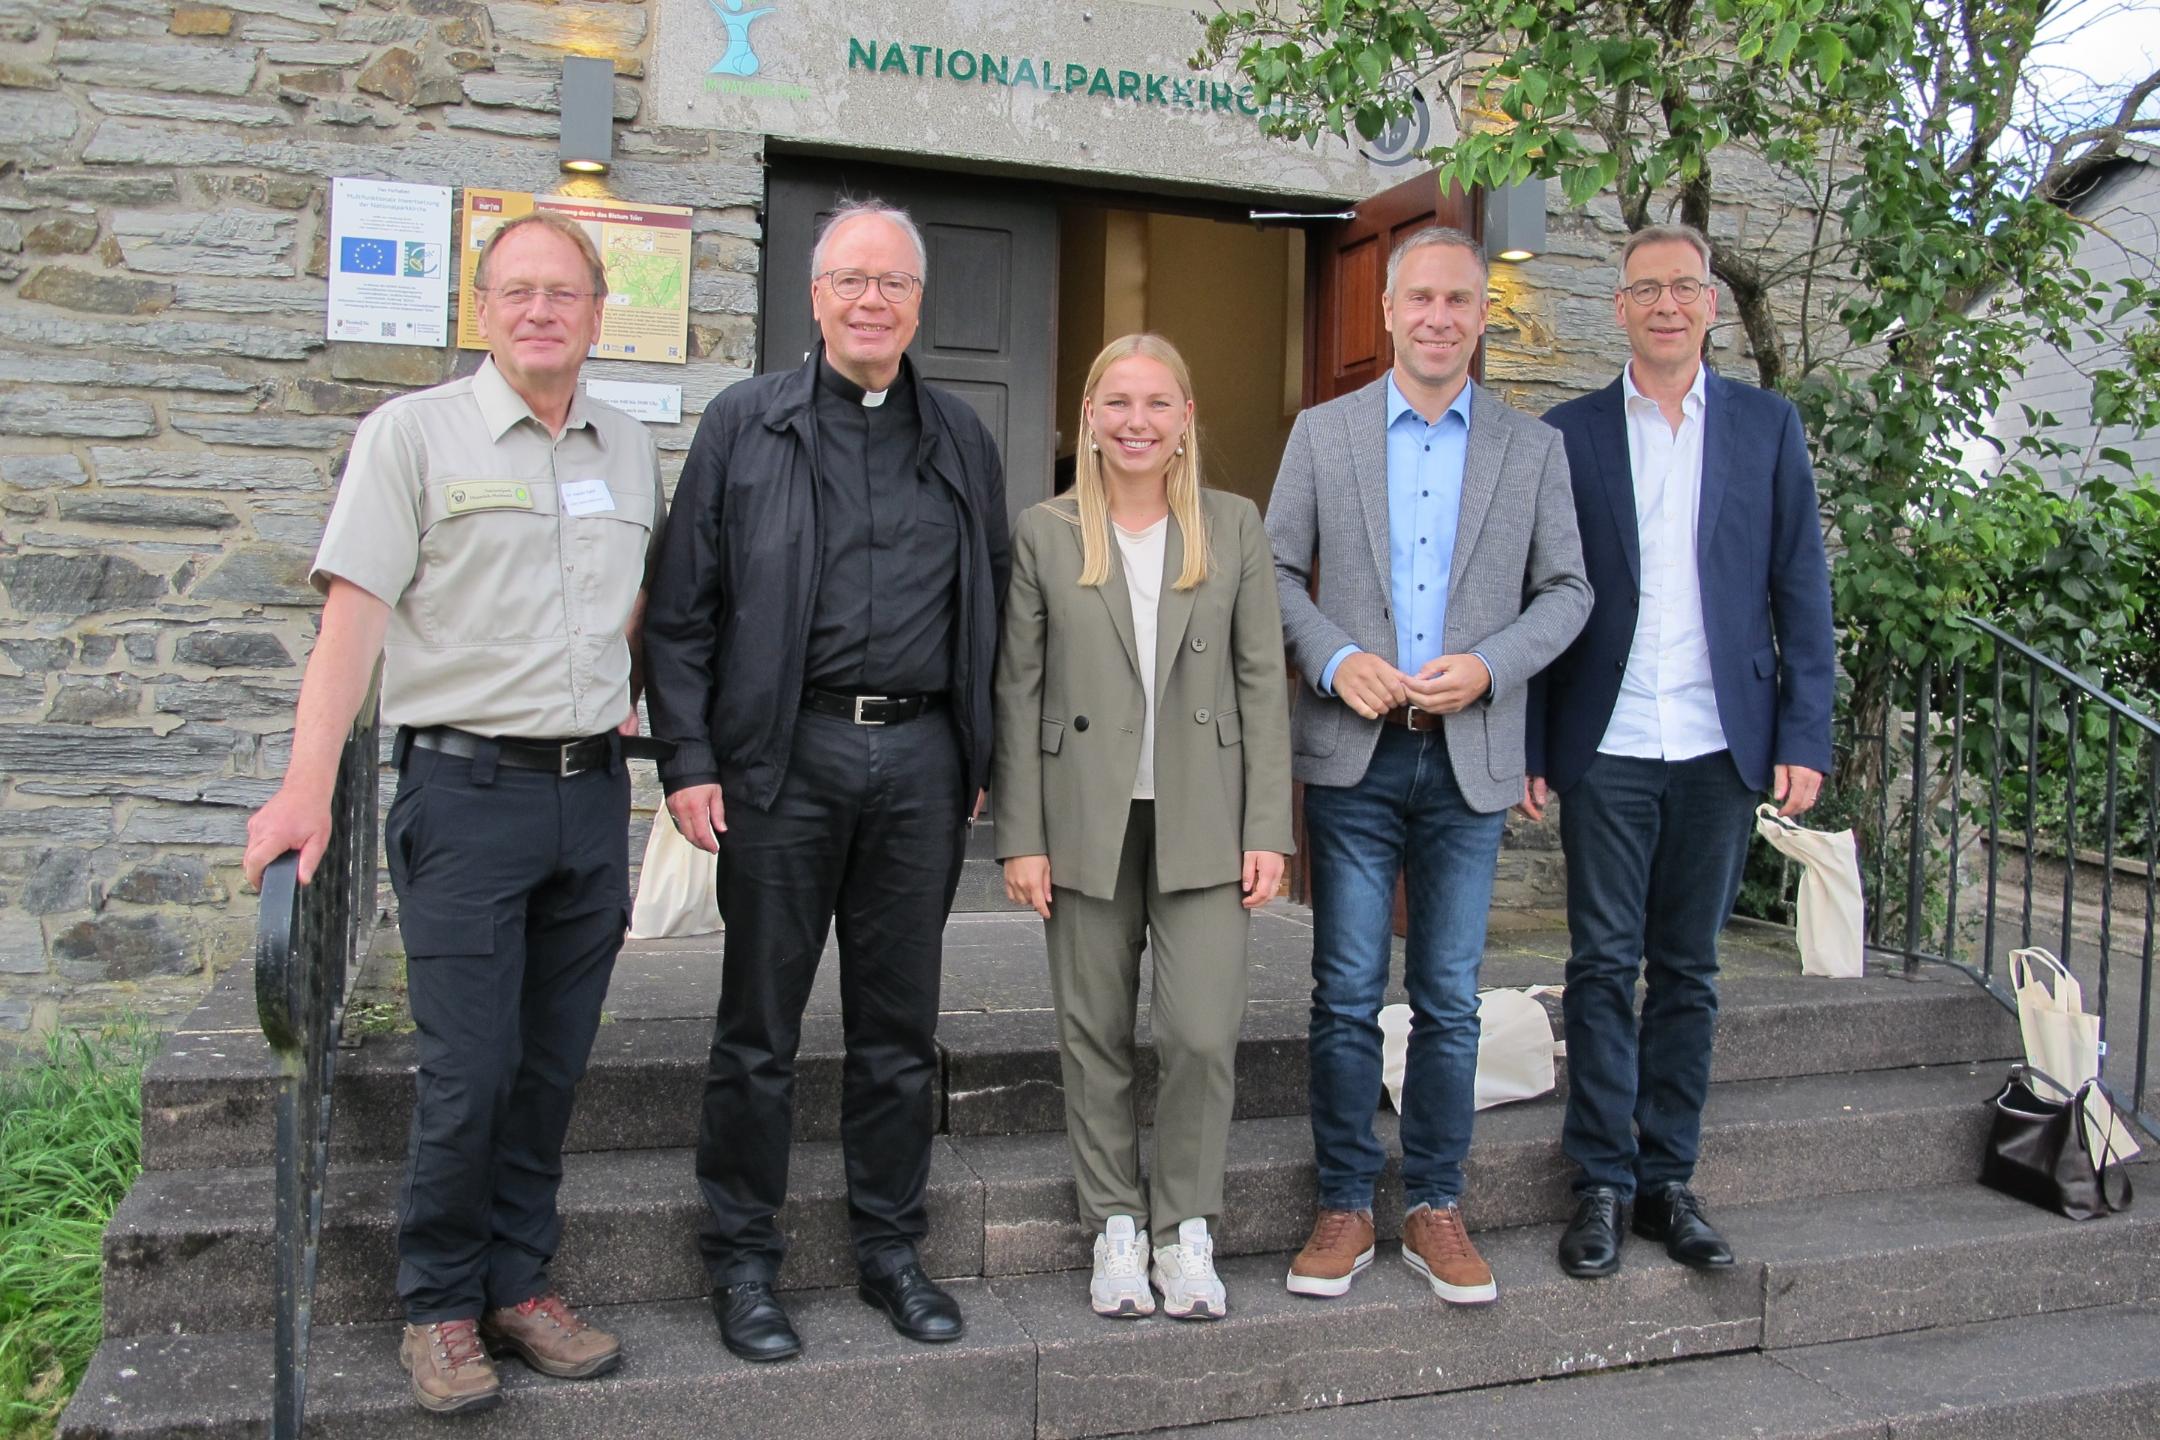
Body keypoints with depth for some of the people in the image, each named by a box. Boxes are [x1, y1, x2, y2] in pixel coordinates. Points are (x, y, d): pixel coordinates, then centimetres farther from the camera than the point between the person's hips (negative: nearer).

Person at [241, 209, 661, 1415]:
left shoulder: (629, 449, 13)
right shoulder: (415, 432, -1)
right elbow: (356, 613, -9)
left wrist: (624, 711, 14)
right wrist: (309, 785, -18)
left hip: (593, 791, 4)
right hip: (467, 785, -4)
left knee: (553, 1069, 10)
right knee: (469, 1075, -3)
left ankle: (520, 1284, 24)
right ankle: (441, 1306, 16)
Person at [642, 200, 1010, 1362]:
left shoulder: (961, 440, 12)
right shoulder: (744, 426, 4)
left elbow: (990, 606, 14)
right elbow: (683, 606, 1)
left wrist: (984, 760, 8)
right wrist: (689, 759, -6)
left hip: (920, 756, 3)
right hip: (786, 756, -2)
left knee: (900, 1020, 10)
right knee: (760, 1024, 5)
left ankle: (891, 1247, 25)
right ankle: (743, 1260, 20)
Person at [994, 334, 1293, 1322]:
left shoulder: (1234, 526, 5)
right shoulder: (1045, 534, 3)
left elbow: (1262, 682, 4)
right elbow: (1017, 690, 2)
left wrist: (1268, 828, -2)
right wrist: (1020, 837, -3)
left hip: (1201, 821, 0)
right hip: (1087, 821, 0)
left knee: (1203, 1035, -5)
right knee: (1095, 1037, 7)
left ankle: (1185, 1229, 15)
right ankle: (1116, 1225, 24)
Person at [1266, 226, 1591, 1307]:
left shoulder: (1533, 449, 8)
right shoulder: (1323, 434, 6)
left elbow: (1567, 590, 8)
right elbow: (1275, 572, 6)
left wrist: (1487, 666, -10)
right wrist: (1335, 659, -12)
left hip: (1470, 762, 1)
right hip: (1353, 756, 0)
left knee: (1450, 1002, 7)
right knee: (1346, 996, 4)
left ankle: (1435, 1209, 21)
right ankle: (1344, 1208, 17)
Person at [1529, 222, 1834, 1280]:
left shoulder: (1767, 427, 8)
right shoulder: (1569, 433, 4)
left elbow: (1801, 588, 6)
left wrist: (1804, 734, -1)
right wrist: (1527, 743, -3)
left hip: (1721, 746, 1)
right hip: (1603, 747, -1)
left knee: (1688, 970, 9)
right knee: (1603, 966, 2)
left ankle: (1668, 1177, 20)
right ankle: (1603, 1183, 13)